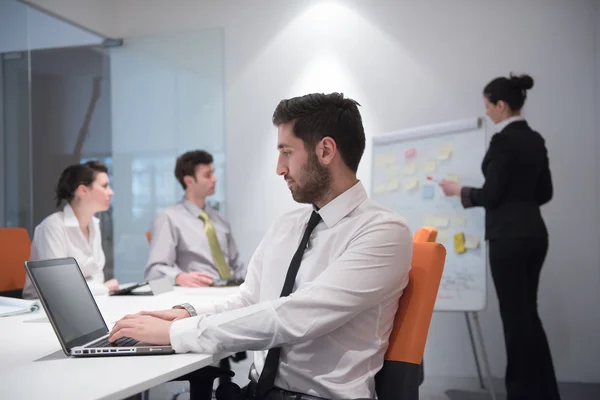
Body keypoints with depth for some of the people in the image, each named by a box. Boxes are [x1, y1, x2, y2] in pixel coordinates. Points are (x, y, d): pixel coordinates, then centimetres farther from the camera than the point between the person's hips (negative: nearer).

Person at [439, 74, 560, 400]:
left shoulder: (503, 140, -15)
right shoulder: (535, 139, 11)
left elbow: (491, 195, -15)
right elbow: (544, 192, 15)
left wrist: (459, 191, 1)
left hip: (509, 237, -9)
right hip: (534, 233, 9)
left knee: (514, 315, 1)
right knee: (528, 312, 15)